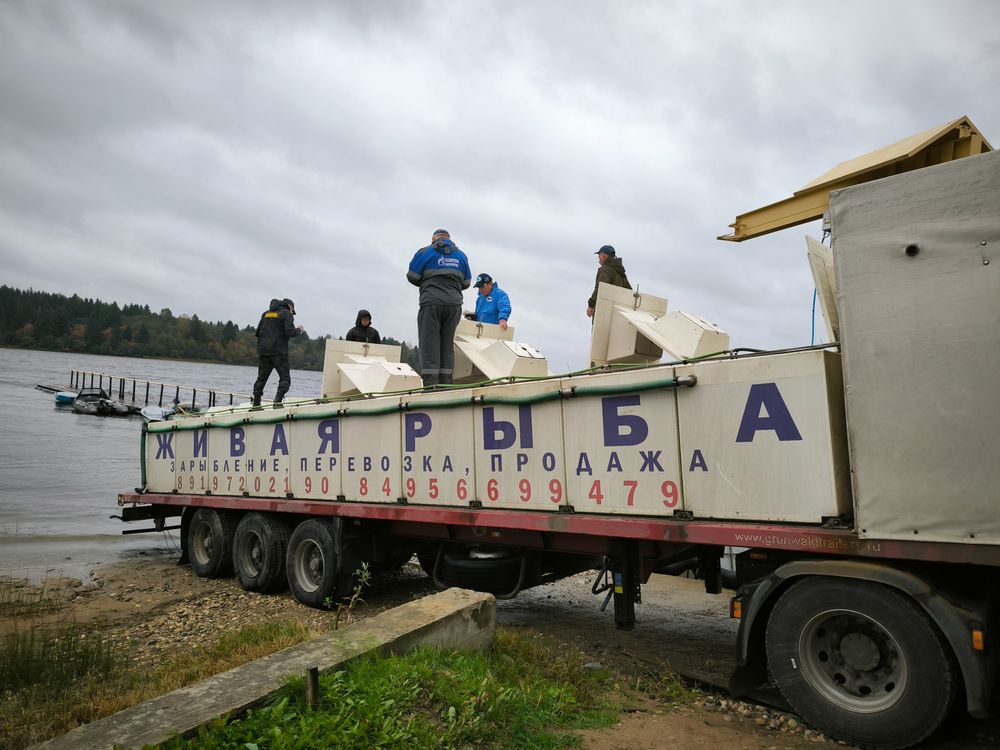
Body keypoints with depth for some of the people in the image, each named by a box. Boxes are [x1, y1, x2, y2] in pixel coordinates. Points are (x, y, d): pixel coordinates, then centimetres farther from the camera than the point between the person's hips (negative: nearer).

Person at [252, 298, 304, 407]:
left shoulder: (266, 313, 18)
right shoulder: (287, 314, -1)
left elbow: (258, 331, 16)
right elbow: (290, 331, -13)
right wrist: (299, 330, 5)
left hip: (263, 350, 6)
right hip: (278, 351, -6)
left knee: (261, 378, 12)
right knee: (285, 378, -1)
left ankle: (256, 404, 14)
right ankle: (278, 402, -16)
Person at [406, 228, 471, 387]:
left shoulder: (425, 252, 4)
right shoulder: (461, 255, 15)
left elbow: (412, 277, 4)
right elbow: (466, 283, 18)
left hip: (431, 303, -3)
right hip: (454, 304, 4)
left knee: (429, 346, -3)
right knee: (447, 347, 9)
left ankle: (430, 387, -9)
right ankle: (446, 386, 8)